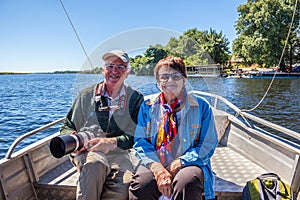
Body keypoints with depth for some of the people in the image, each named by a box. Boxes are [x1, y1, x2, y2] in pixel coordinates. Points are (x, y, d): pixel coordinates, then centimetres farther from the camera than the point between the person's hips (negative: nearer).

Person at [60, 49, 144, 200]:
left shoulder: (135, 98, 5)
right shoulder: (86, 95, 10)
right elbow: (67, 127, 14)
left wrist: (112, 141, -21)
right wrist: (72, 137, -10)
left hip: (118, 152, 0)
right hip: (86, 150, 1)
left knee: (123, 186, -30)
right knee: (95, 163, -35)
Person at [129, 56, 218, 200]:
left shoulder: (201, 106, 3)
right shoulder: (147, 107, 7)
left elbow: (208, 145, 1)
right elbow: (140, 141, 1)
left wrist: (180, 162, -13)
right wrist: (157, 168, -16)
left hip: (188, 164, 0)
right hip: (155, 164, 1)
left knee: (186, 183, -33)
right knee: (140, 185, -28)